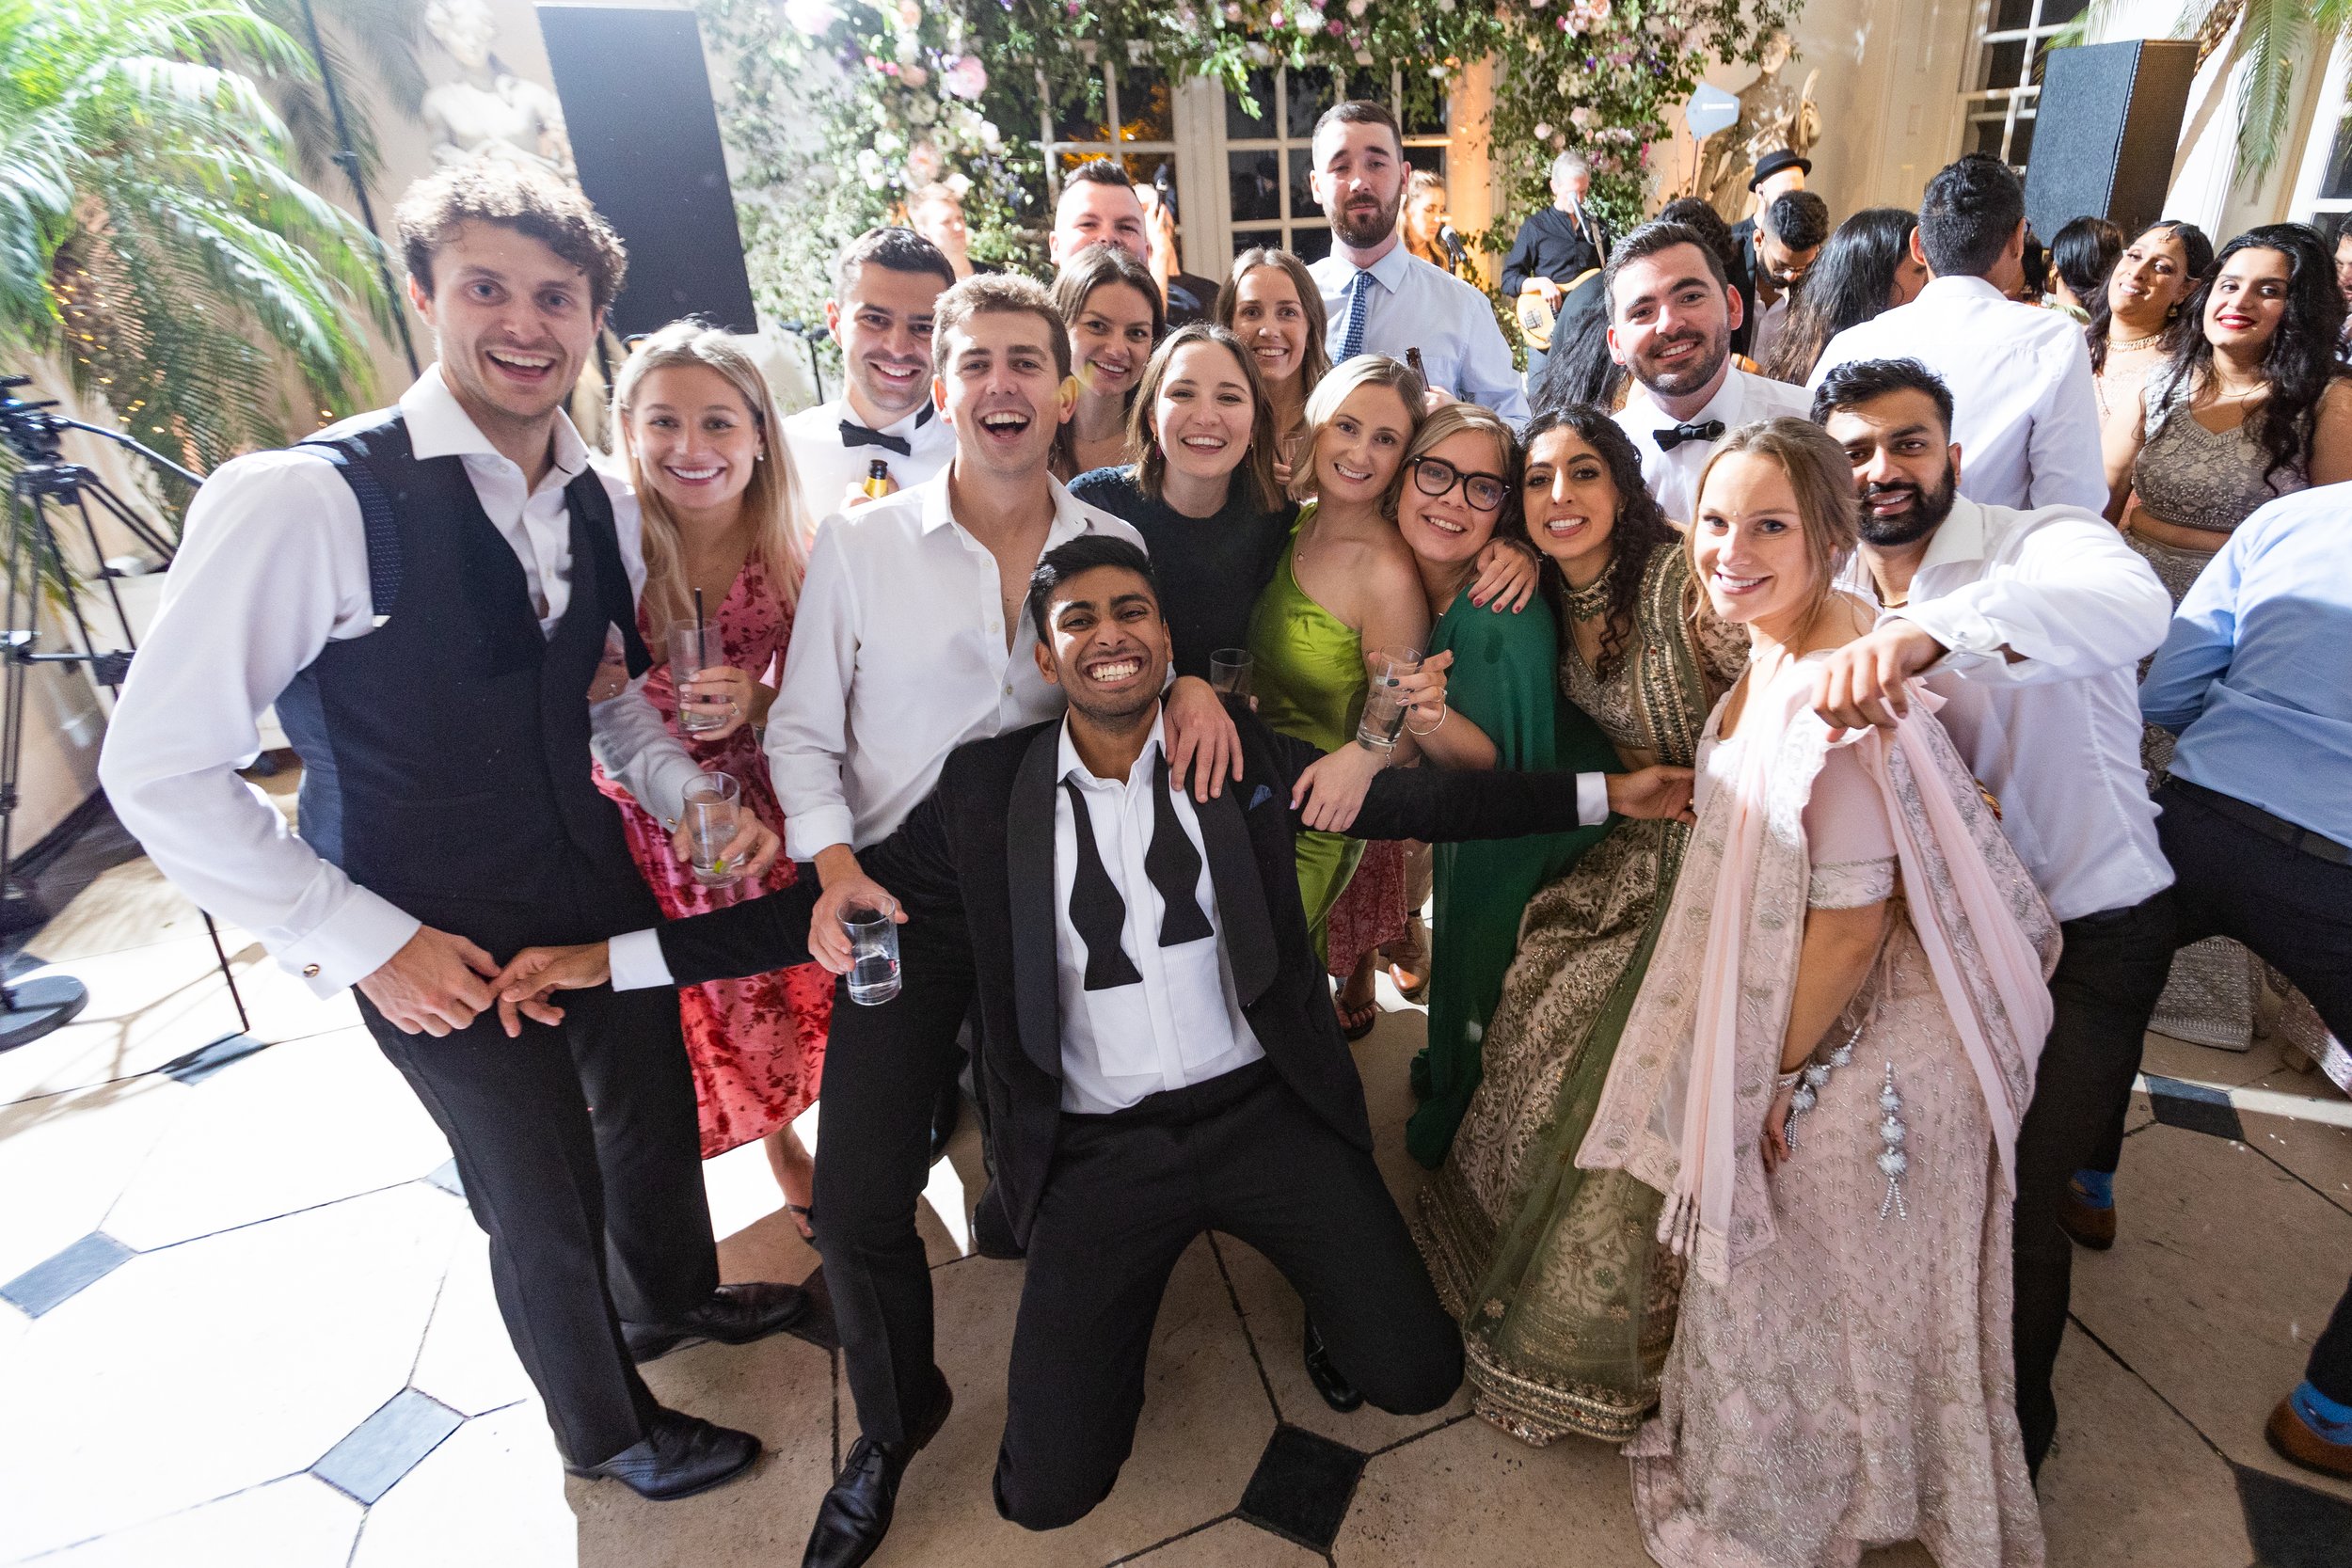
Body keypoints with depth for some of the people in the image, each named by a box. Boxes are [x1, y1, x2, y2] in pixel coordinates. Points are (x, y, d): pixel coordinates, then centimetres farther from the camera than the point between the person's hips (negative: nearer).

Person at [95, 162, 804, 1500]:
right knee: (543, 1208, 14)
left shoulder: (603, 508, -2)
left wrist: (701, 803, -5)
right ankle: (607, 1428, 46)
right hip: (441, 949, -6)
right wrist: (359, 939, -18)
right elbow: (159, 766, -19)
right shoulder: (305, 501, -23)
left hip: (598, 887, 6)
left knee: (656, 1106, 26)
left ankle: (672, 1294, 60)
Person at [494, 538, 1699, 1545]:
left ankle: (1285, 1243, 29)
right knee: (1047, 1491, -1)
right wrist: (611, 957, -4)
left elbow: (1413, 799, -4)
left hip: (1265, 1107, 1)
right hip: (1099, 1151, 0)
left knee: (1414, 1373, -1)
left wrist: (1602, 793, -10)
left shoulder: (1237, 749, -2)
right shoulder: (988, 788, -4)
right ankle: (1141, 1277, 28)